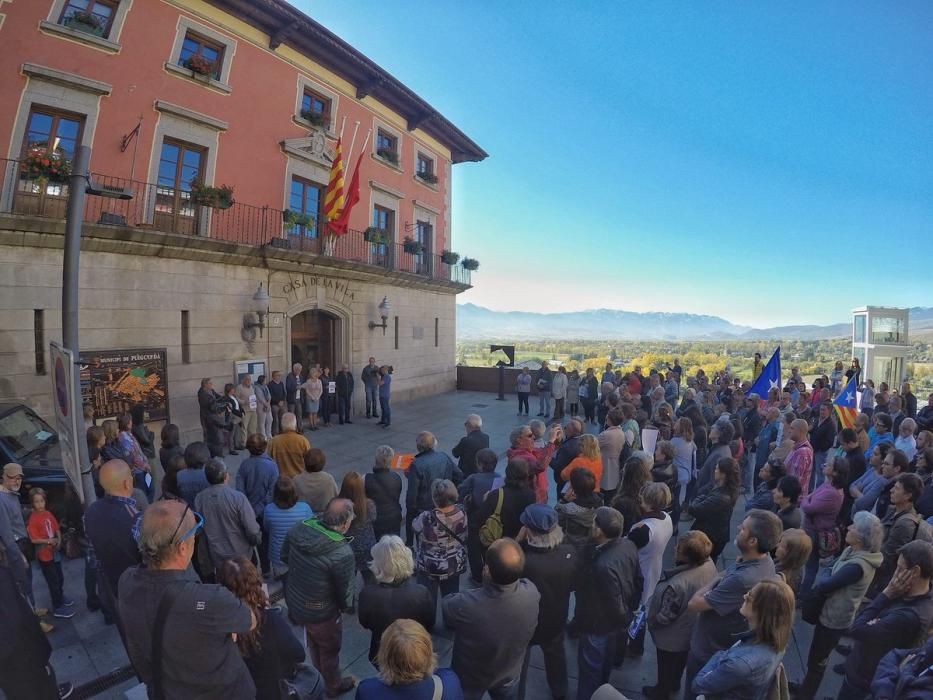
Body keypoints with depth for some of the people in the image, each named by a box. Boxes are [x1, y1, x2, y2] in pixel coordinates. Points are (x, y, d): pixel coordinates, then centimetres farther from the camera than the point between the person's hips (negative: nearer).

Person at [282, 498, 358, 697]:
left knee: (314, 643, 35)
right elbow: (345, 592, -21)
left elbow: (284, 556, -1)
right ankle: (333, 686, 52)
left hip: (293, 601, 6)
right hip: (320, 613, -6)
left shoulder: (299, 528, -20)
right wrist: (346, 606, 1)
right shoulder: (343, 554, -37)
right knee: (329, 649, 25)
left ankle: (319, 677, 61)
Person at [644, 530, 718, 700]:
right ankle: (675, 684, 59)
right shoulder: (709, 564, -23)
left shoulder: (677, 584, -45)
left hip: (672, 637, -6)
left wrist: (650, 622, -9)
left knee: (666, 667, 25)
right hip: (693, 631, 6)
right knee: (680, 661, 34)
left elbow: (666, 616, -28)